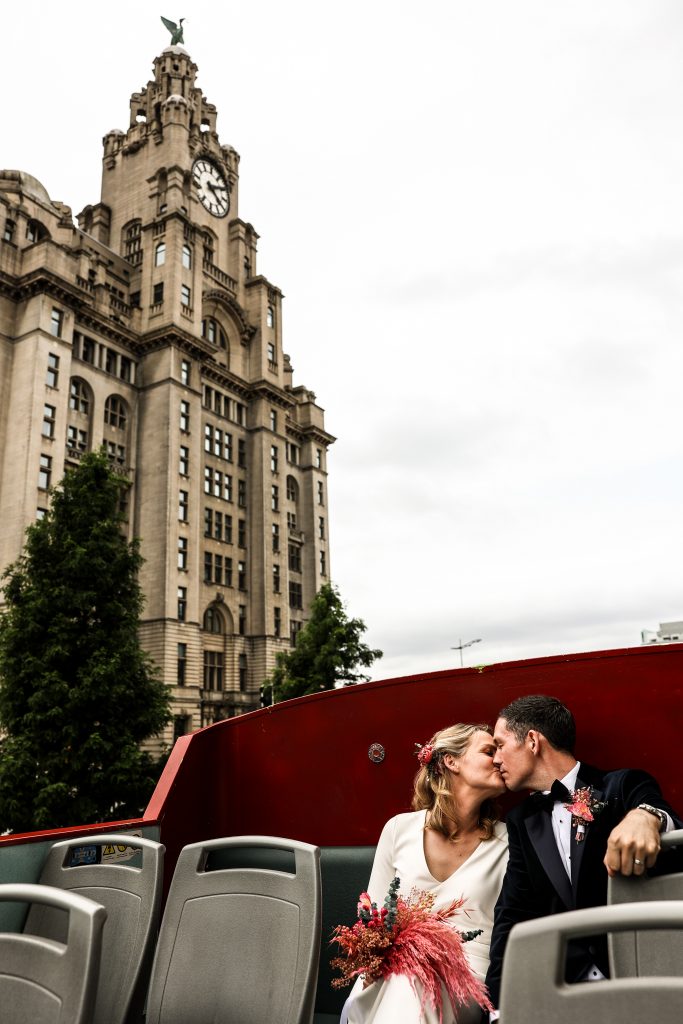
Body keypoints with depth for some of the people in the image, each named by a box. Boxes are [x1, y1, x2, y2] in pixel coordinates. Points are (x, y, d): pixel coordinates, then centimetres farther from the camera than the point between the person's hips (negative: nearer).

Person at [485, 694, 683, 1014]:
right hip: (563, 980, 3)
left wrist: (646, 816, -36)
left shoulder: (625, 786, 2)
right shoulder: (522, 820, 14)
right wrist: (499, 1004, -3)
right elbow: (513, 915, 9)